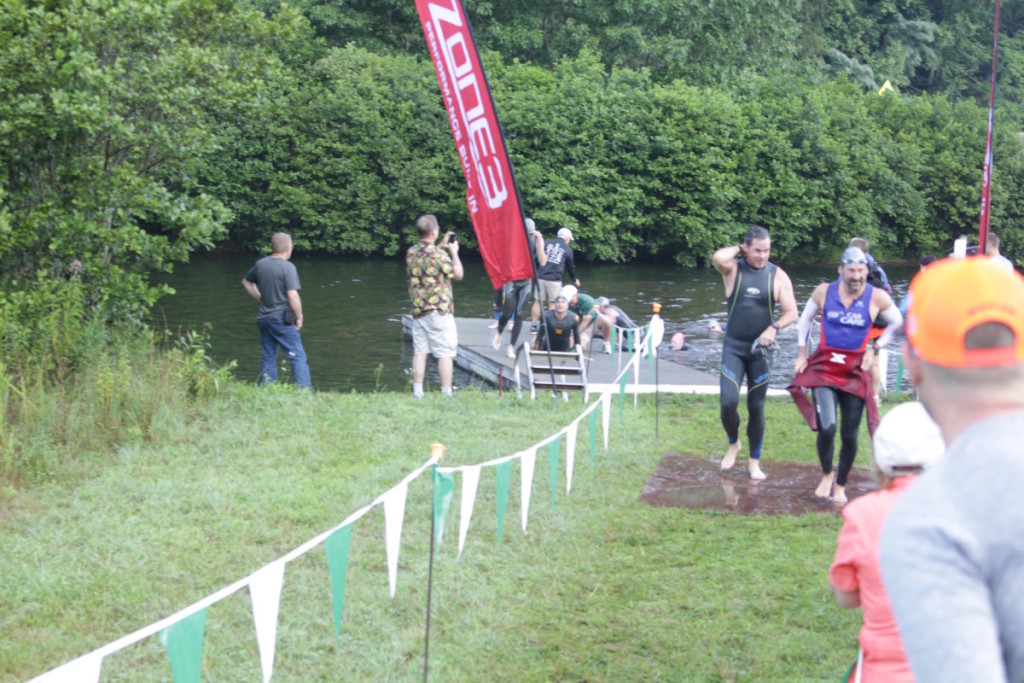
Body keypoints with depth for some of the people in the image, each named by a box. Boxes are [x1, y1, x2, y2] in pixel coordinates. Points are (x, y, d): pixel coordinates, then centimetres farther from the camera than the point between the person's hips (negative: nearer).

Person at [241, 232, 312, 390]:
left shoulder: (260, 264, 5)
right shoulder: (287, 267, -14)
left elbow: (246, 282, 22)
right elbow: (293, 296, -19)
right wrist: (299, 317, -7)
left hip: (263, 318, 6)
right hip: (282, 318, -6)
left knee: (268, 358, 13)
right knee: (298, 357, -3)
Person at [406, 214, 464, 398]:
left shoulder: (411, 252, 6)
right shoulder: (437, 254, -15)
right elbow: (458, 274, -5)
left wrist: (441, 246, 25)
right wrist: (454, 252, 7)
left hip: (418, 310, 7)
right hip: (439, 309, -6)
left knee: (419, 351, 8)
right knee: (445, 353, -1)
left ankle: (417, 392, 7)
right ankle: (446, 393, -1)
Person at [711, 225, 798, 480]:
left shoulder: (778, 276, -2)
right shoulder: (734, 269, -4)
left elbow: (792, 313, -3)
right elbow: (718, 258, -28)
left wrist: (774, 328, -21)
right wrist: (738, 249, -10)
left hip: (760, 349, 1)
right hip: (733, 347, -1)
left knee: (756, 407, 6)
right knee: (728, 402, -13)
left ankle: (754, 461, 19)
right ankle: (733, 444, 16)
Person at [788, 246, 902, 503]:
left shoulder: (877, 298, -6)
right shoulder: (824, 292, -3)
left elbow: (897, 323, 11)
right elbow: (805, 319, 14)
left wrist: (875, 348, 2)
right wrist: (802, 354, 11)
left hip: (855, 373, 1)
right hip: (824, 368, -1)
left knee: (849, 435, 4)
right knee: (826, 427, -17)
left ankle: (840, 485, 26)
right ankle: (826, 474, 11)